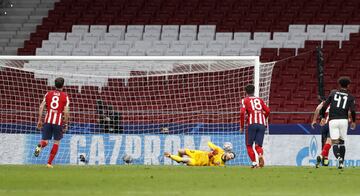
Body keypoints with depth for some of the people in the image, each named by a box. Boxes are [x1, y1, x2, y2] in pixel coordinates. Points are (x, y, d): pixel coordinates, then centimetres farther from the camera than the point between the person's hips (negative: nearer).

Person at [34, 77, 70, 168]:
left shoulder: (48, 94, 10)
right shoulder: (65, 96, 2)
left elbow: (41, 107, 4)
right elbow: (66, 111, -6)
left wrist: (39, 120, 7)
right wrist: (66, 124, 3)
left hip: (48, 120, 2)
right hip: (58, 122, -2)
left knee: (45, 141, 8)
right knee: (56, 142, 11)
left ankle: (40, 146, -30)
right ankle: (49, 163, 7)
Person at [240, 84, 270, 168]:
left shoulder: (245, 100, 10)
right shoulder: (260, 100, 21)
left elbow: (242, 112, -4)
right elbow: (267, 111, 14)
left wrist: (241, 127, 3)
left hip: (252, 123, -3)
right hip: (262, 124, 3)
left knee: (249, 145, 8)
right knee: (258, 145, 4)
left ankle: (254, 162, -10)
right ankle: (260, 155, -28)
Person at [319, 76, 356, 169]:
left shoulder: (333, 93, 8)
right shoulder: (350, 97, 6)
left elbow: (324, 106, 4)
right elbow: (352, 110, -5)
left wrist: (323, 117, 16)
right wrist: (353, 121, 11)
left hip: (333, 121, -1)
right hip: (343, 120, 1)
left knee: (335, 142, -3)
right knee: (342, 142, 16)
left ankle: (338, 157, -31)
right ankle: (341, 163, 11)